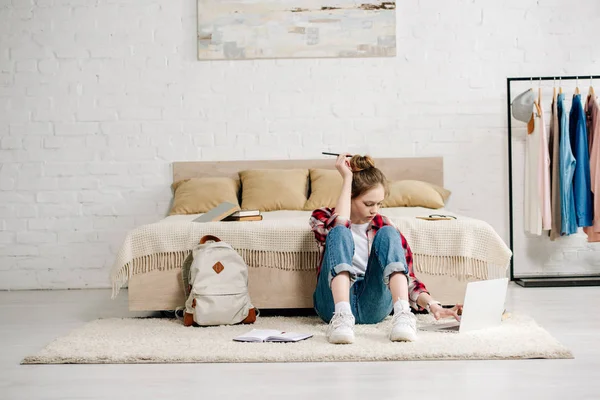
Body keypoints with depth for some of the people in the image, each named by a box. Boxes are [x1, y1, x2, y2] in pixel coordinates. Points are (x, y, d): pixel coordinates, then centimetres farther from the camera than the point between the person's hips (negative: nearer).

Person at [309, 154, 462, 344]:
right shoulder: (322, 217, 6)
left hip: (373, 306, 2)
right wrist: (347, 178, -10)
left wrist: (432, 305, -12)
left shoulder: (383, 226, 13)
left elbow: (408, 278, 6)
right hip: (334, 303, -2)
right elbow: (339, 225, -20)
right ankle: (341, 316, -48)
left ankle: (402, 315, -39)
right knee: (340, 233, -25)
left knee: (387, 234, -18)